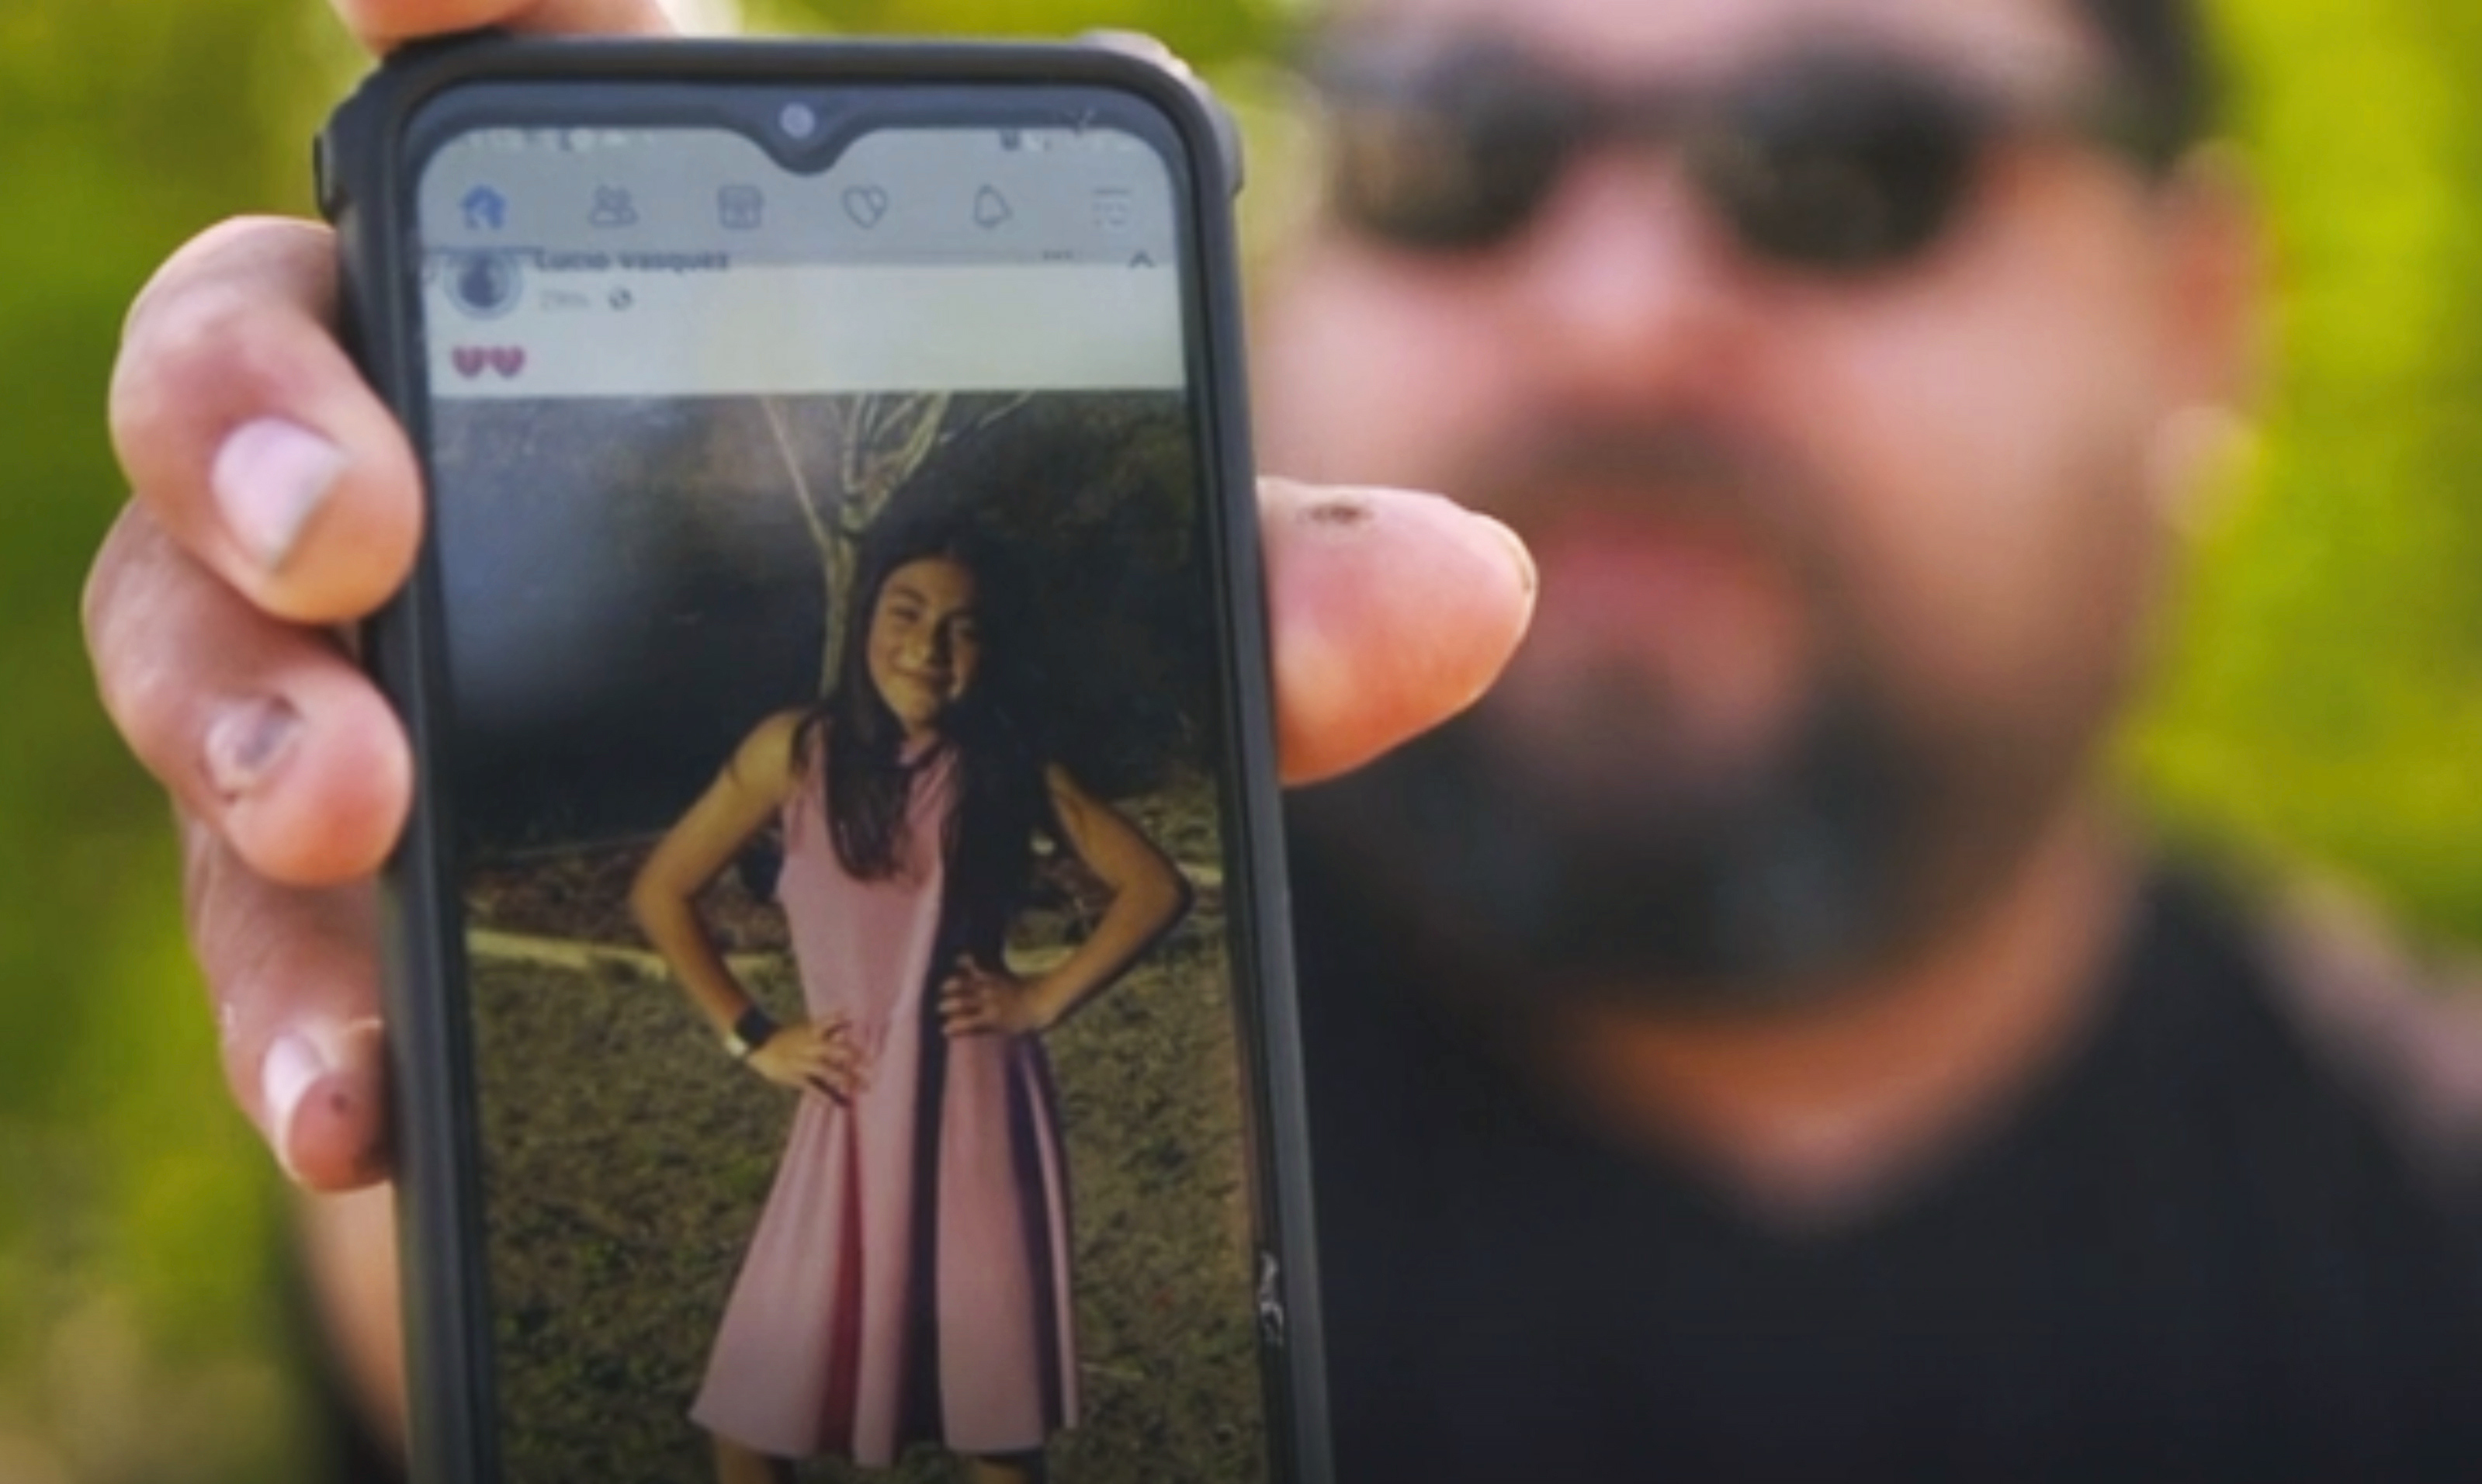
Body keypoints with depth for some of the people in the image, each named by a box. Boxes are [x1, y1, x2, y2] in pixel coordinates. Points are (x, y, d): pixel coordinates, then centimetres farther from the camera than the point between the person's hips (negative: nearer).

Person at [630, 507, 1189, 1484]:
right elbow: (660, 893, 7)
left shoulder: (1007, 769, 3)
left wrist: (1045, 999, -2)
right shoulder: (795, 752, 1)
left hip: (977, 1116, 0)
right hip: (848, 1122, 0)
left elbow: (1154, 888, 6)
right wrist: (750, 1037, 2)